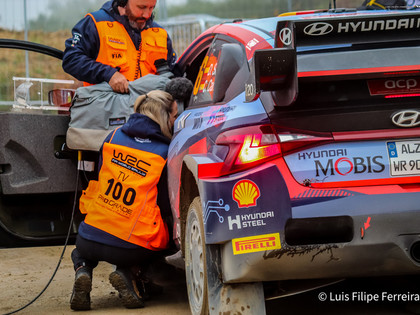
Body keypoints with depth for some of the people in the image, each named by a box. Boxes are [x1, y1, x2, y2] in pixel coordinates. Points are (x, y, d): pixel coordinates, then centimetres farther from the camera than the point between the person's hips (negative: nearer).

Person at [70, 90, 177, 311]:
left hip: (91, 238, 3)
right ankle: (129, 273, 2)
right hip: (131, 248, -3)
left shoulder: (112, 137, 5)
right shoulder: (166, 153, -6)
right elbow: (166, 207, -1)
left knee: (81, 250, 39)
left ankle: (82, 270, 3)